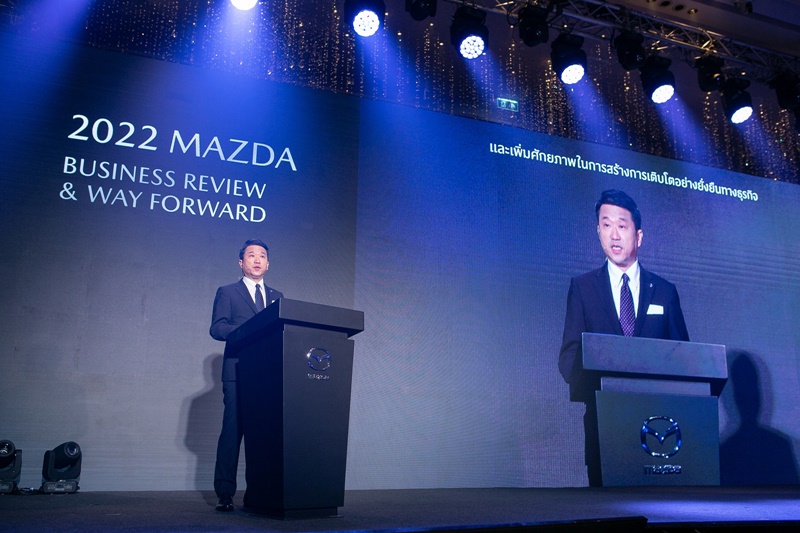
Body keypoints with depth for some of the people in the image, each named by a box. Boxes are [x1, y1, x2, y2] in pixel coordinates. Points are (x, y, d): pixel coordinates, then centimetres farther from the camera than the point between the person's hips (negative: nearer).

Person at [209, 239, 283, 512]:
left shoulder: (277, 297, 22)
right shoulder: (227, 292, 11)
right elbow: (217, 328, -2)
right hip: (238, 372, -3)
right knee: (232, 430, -7)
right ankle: (225, 493, -1)